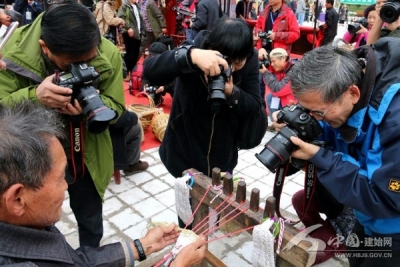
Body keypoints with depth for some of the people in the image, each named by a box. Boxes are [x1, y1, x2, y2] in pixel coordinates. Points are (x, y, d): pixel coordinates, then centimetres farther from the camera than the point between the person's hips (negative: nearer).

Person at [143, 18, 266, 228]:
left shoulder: (250, 60, -14)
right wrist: (190, 55, -54)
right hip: (186, 150, -3)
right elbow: (150, 71, -37)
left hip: (223, 153, 3)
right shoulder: (197, 50, -24)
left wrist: (233, 93, -36)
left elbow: (255, 107, -15)